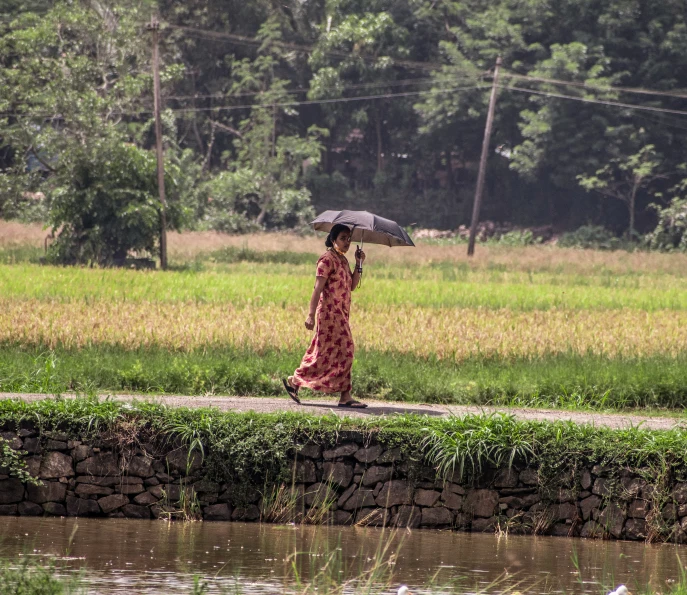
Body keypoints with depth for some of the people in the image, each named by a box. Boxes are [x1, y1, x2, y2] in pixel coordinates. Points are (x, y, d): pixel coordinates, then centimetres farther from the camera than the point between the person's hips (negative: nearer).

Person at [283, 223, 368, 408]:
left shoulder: (343, 260, 16)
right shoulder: (328, 259, -11)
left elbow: (352, 286, 10)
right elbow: (318, 288, -17)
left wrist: (359, 265, 2)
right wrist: (311, 314, -23)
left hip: (340, 314, 9)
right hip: (330, 312, -9)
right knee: (342, 351, -9)